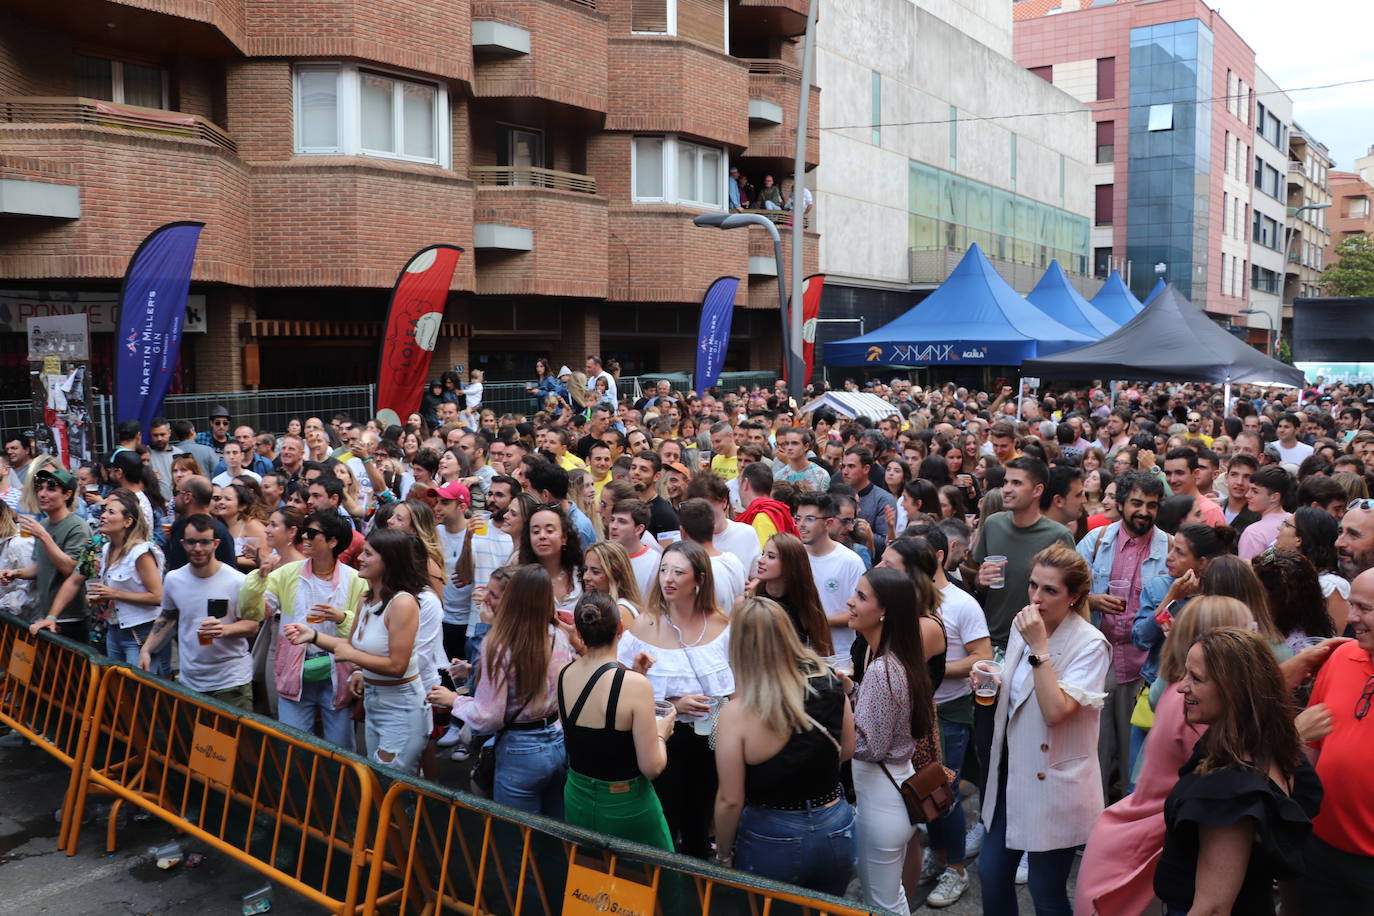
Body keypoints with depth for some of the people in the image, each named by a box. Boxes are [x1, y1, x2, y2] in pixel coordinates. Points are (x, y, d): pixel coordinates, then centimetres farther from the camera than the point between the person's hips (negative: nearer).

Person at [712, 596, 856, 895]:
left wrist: (723, 855, 0)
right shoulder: (830, 684, -11)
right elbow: (847, 750, 4)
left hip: (773, 841, -3)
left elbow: (730, 800, -16)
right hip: (836, 830, 4)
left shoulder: (737, 713, -23)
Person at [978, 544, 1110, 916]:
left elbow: (1055, 711, -28)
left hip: (1053, 784, -6)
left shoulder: (1090, 644, -17)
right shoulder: (1023, 626, 2)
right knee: (991, 874, 14)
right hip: (1011, 772, 6)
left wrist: (1039, 647, -28)